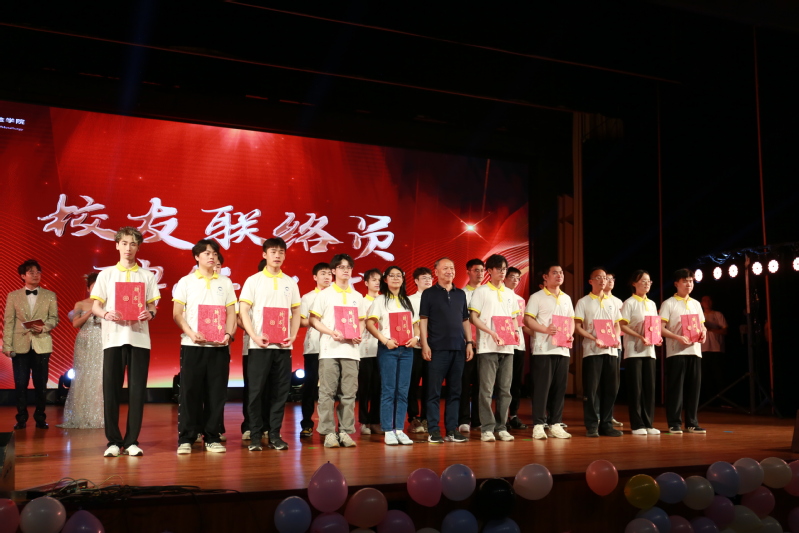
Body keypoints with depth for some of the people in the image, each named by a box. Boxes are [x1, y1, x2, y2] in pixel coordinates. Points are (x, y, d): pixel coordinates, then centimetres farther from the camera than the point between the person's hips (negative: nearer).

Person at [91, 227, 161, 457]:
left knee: (137, 390, 0)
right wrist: (106, 314, -15)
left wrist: (150, 313, -13)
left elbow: (152, 306, 10)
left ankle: (132, 440, 7)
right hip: (113, 338, 0)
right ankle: (113, 440, 8)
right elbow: (95, 306, 7)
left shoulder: (147, 276, 11)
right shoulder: (106, 274, 10)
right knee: (111, 389, 0)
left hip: (139, 338, 0)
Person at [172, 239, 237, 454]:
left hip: (219, 346, 2)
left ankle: (212, 438, 10)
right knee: (190, 391, -1)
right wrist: (191, 333, -14)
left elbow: (231, 312, 11)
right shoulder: (185, 282, 6)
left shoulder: (225, 282, 13)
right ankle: (185, 438, 6)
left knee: (216, 392, 2)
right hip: (192, 345, -2)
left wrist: (229, 334, -7)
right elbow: (177, 314, 1)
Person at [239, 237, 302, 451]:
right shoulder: (253, 280, 2)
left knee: (280, 391, 5)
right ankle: (255, 436, 8)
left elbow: (296, 312, 15)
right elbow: (243, 311, -2)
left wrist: (293, 336, 0)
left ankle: (275, 434, 14)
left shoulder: (290, 282, 11)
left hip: (283, 346, 3)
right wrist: (254, 336, -14)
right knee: (257, 391, -1)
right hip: (260, 345, -3)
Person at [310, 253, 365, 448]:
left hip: (351, 350, 3)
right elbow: (313, 319, 0)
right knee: (327, 392, -4)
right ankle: (328, 432, 2)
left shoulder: (357, 296, 15)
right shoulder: (325, 294, 4)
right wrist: (332, 332, -14)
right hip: (329, 350, -3)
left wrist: (359, 334, -2)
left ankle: (345, 432, 9)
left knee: (349, 393, 3)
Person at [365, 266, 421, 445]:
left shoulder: (408, 302, 17)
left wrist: (416, 337, -3)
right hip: (388, 349, -4)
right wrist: (385, 340, -16)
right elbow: (369, 324, -7)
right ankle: (388, 431, 1)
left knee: (403, 391, 3)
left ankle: (399, 429, 9)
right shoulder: (380, 300, 3)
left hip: (406, 349, 4)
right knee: (388, 390, -4)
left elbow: (416, 324, 18)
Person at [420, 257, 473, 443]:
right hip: (437, 349, -4)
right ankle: (433, 430, 2)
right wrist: (424, 344, -10)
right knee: (434, 391, -2)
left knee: (455, 391, 7)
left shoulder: (461, 294, 14)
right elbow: (423, 320, -2)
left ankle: (452, 429, 13)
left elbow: (465, 320, 17)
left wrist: (469, 342, 8)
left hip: (458, 348, 4)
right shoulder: (429, 294, 2)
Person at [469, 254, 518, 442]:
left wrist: (514, 332, -1)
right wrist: (492, 333, -16)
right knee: (487, 389, -6)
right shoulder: (481, 291, 1)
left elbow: (514, 318, 20)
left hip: (507, 347, 5)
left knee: (505, 389, 6)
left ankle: (501, 427, 12)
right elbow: (473, 317, -4)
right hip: (487, 347, -5)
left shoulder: (510, 293, 17)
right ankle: (487, 428, -1)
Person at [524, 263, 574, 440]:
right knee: (541, 387, -5)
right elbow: (527, 319, -7)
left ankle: (555, 424, 14)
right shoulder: (537, 297, 0)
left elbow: (571, 320, 21)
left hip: (562, 349, 5)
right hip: (543, 349, -5)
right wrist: (546, 329, -20)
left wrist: (570, 334, 1)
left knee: (560, 388, 6)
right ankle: (538, 425, 0)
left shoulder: (566, 298, 17)